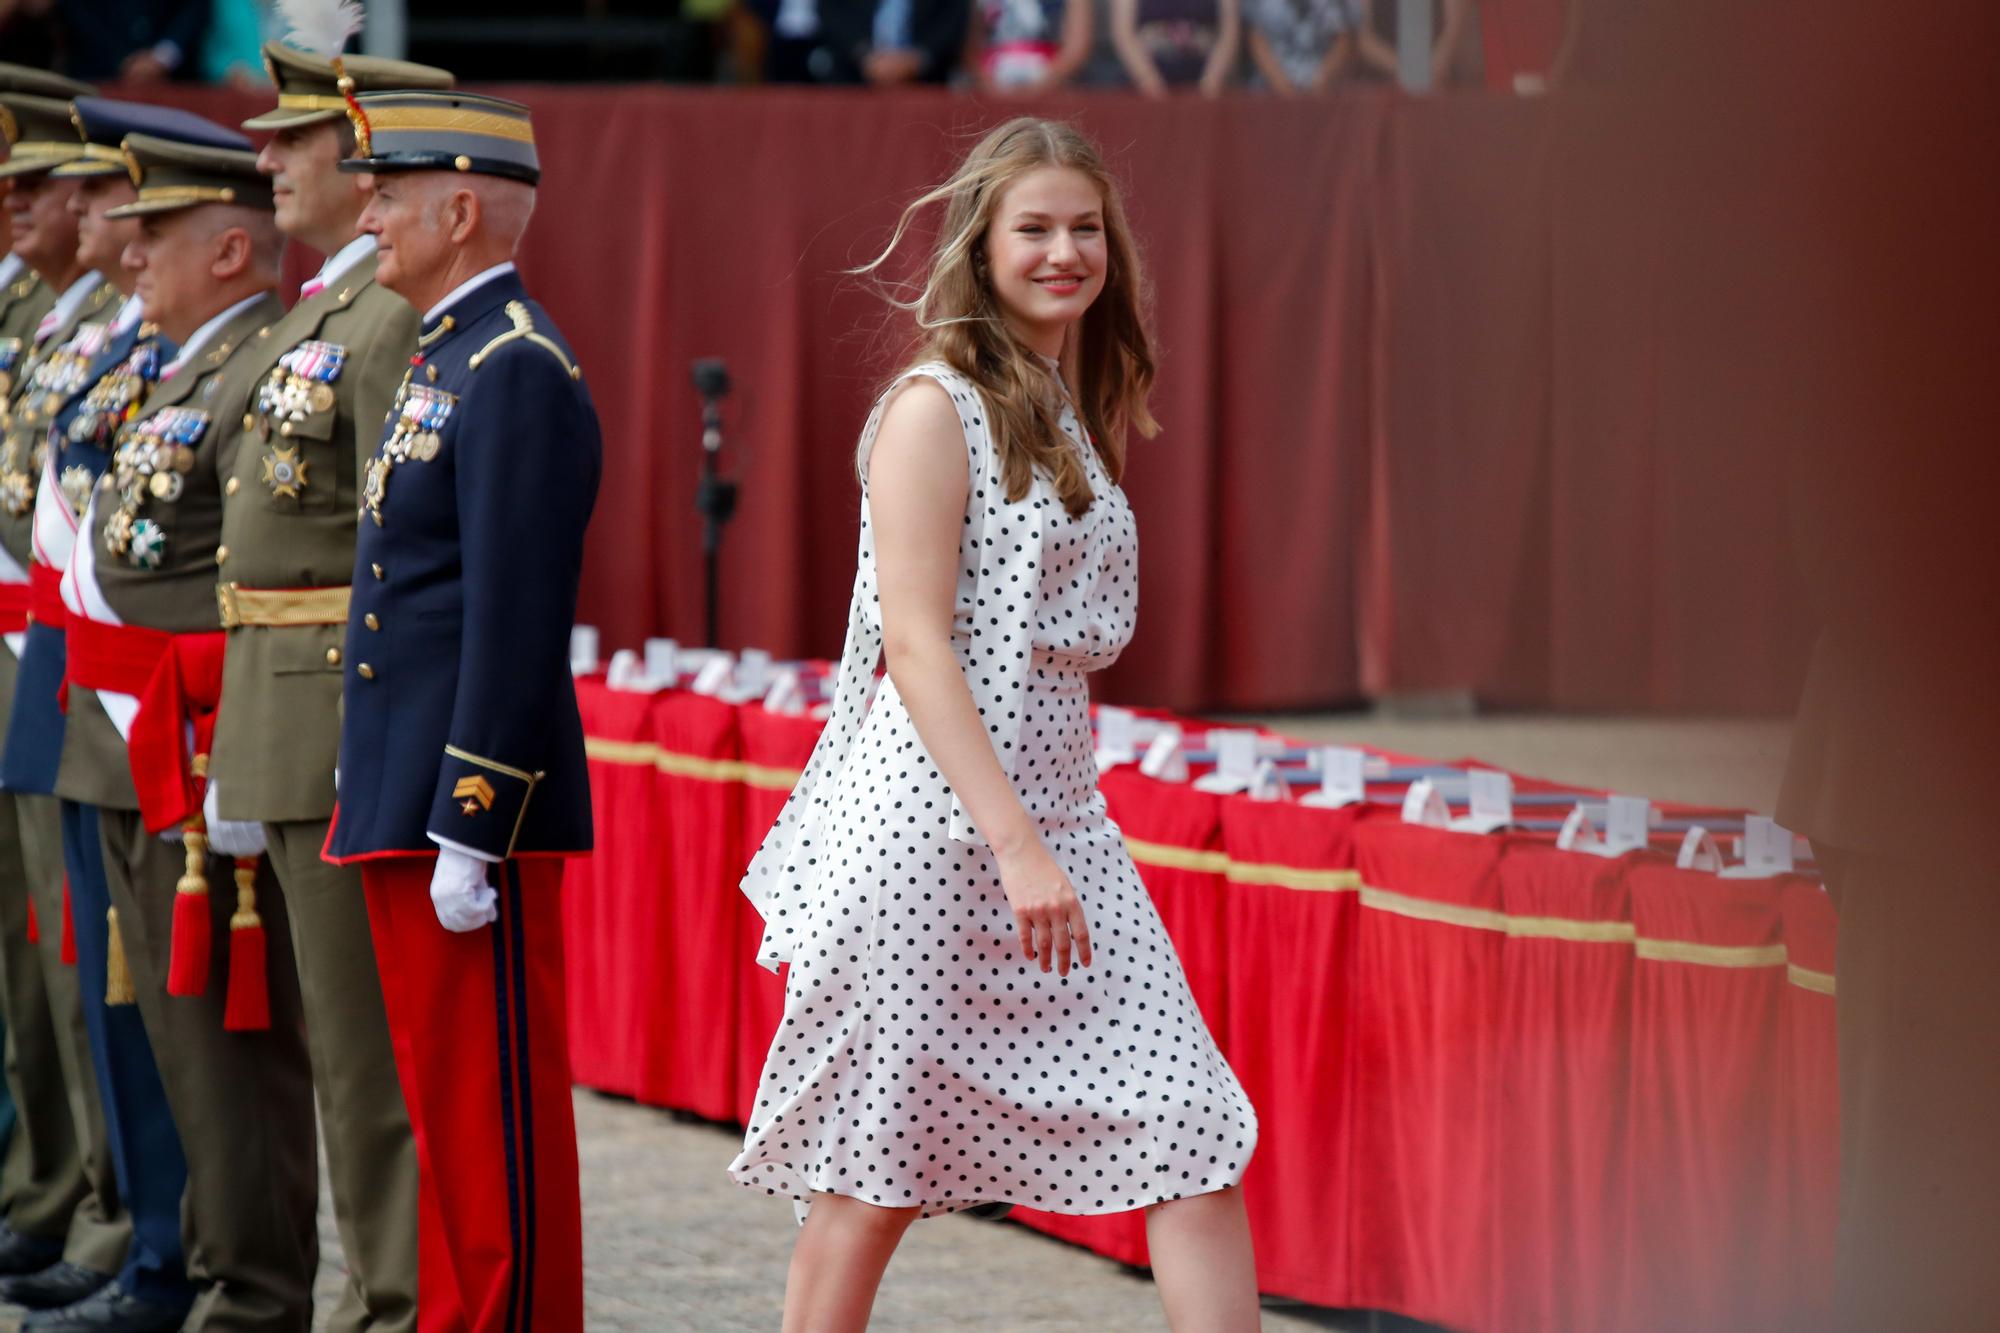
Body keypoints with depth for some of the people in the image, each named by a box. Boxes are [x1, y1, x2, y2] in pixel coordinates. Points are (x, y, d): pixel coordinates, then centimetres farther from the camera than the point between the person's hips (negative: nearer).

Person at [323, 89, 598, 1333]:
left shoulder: (517, 373, -15)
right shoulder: (448, 358, 16)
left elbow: (517, 630, -20)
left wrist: (466, 834, -22)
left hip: (475, 809, -10)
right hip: (407, 806, 10)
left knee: (497, 1119, -5)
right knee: (447, 1105, 15)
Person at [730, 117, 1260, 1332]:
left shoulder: (1070, 417, 17)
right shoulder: (934, 409, -8)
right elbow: (917, 645, -15)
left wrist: (1047, 837, 14)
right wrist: (1017, 848, -22)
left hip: (1058, 815, 8)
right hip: (931, 822, -8)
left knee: (1196, 1134, -3)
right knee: (876, 1169, 0)